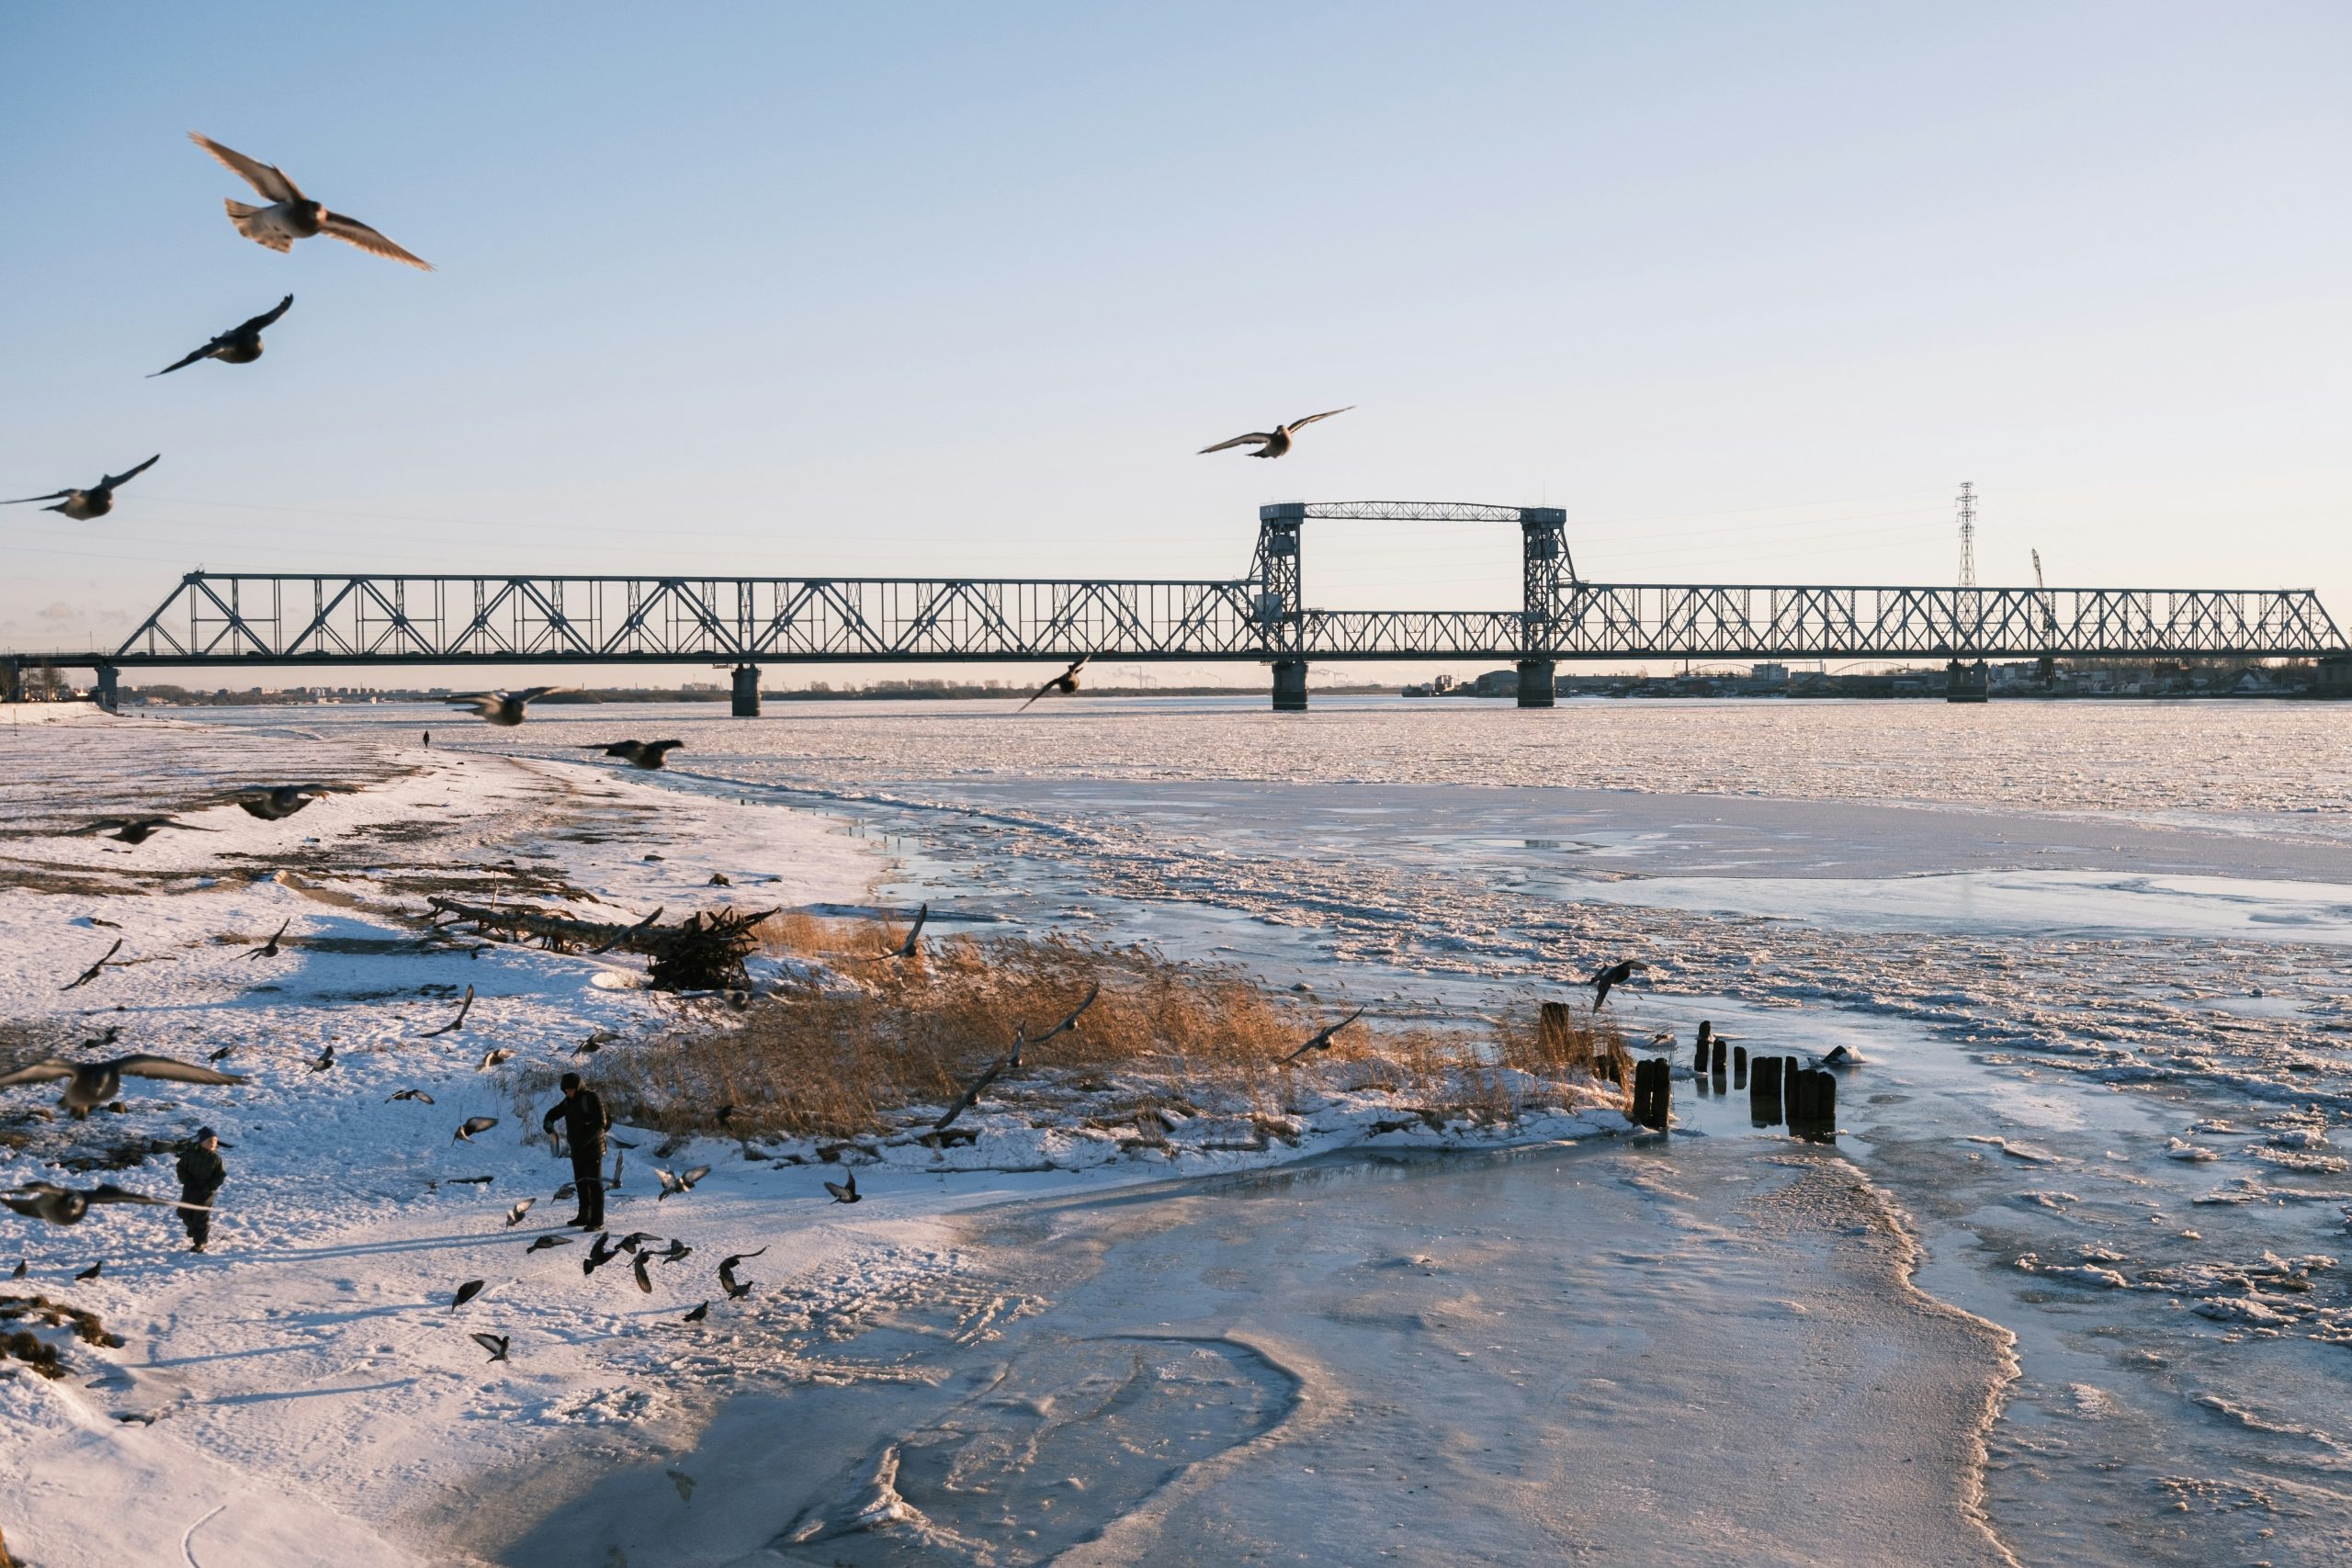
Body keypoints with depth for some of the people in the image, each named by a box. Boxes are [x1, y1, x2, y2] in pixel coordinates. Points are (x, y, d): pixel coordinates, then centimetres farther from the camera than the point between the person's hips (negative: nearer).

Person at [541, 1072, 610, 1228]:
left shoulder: (591, 1098, -14)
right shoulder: (569, 1101, 10)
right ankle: (584, 1216, 24)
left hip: (593, 1148, -8)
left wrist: (585, 1139, -27)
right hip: (577, 1150, 8)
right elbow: (554, 1113, 19)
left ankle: (597, 1221, -8)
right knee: (580, 1182, 14)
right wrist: (548, 1122, -5)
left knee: (594, 1183, -8)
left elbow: (601, 1122, -22)